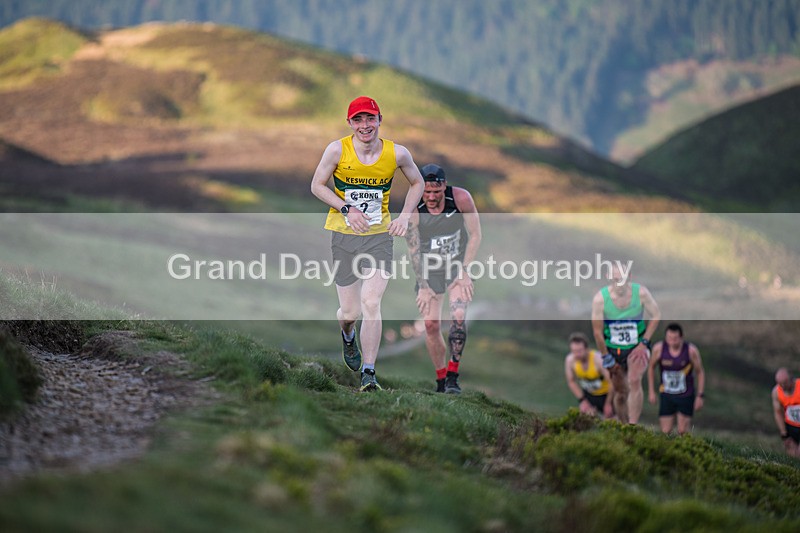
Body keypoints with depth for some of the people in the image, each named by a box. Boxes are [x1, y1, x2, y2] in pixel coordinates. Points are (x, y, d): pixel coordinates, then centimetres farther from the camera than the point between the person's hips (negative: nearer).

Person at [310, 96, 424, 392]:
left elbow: (417, 183, 12)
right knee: (350, 311, 4)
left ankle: (368, 373, -11)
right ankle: (348, 336, 43)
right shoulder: (338, 150, -9)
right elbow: (317, 185, 0)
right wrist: (347, 209, -14)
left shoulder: (397, 154, -5)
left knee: (371, 303, -17)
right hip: (343, 234, 0)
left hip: (379, 236, 0)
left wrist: (404, 217, -2)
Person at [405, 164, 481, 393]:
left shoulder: (461, 198, -20)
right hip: (429, 269, 1)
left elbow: (475, 235, -11)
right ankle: (441, 378, 11)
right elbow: (413, 249, -11)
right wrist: (423, 286, -13)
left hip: (459, 265, -1)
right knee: (431, 324, -5)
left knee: (458, 316, -20)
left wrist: (464, 272, -14)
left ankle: (453, 376, -15)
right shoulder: (412, 211, -19)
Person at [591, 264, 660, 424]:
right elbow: (597, 331, -11)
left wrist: (644, 343, -10)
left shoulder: (641, 292, -16)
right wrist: (606, 357, -7)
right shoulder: (600, 298, -18)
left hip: (637, 346, -1)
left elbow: (655, 317, -5)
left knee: (634, 382, -22)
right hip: (612, 349, 1)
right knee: (620, 392, 7)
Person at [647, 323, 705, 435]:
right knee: (665, 432, -2)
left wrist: (700, 396, -6)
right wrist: (651, 391, 5)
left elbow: (700, 372, -4)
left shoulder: (691, 350, -17)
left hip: (686, 396, -1)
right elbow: (651, 367, 6)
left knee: (683, 431, -4)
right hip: (667, 396, 1)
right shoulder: (659, 349, -13)